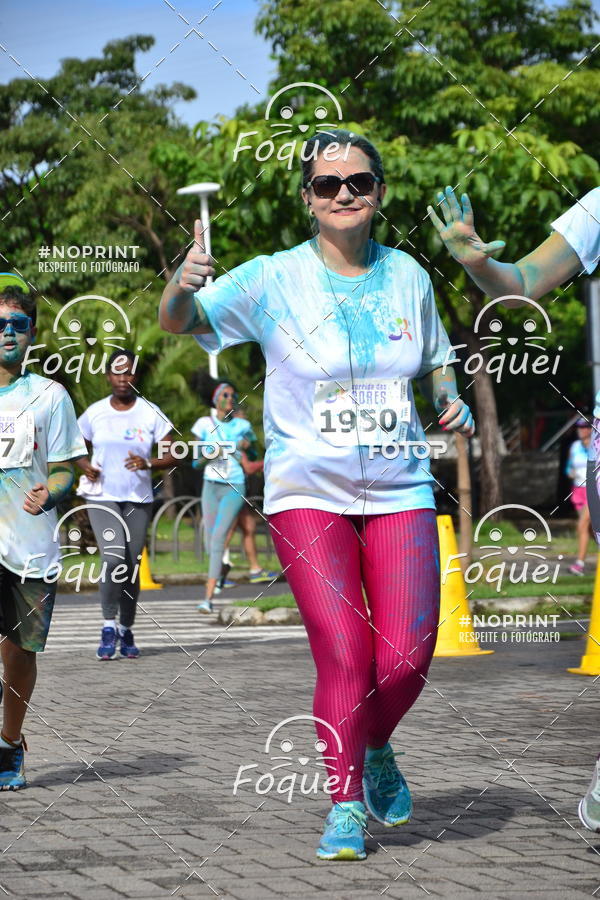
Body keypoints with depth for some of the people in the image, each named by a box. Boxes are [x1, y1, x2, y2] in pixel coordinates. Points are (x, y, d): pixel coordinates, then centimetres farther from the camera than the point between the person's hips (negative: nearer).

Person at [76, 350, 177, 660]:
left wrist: (148, 463, -22)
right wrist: (85, 465, -5)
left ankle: (126, 630, 22)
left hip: (138, 500, 1)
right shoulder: (94, 412, 2)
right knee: (114, 558, -20)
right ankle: (109, 626, -9)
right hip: (102, 498, -1)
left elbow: (172, 457, -3)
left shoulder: (150, 413, -2)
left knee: (131, 566, 5)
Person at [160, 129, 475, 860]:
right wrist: (181, 286, -34)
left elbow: (435, 360, 22)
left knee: (407, 657, -6)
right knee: (343, 656, -10)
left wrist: (450, 400, 0)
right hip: (307, 492, -2)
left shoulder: (408, 275, 7)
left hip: (399, 491, 3)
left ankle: (375, 749, 27)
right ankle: (345, 805, 8)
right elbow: (181, 322, -12)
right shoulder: (274, 280, -4)